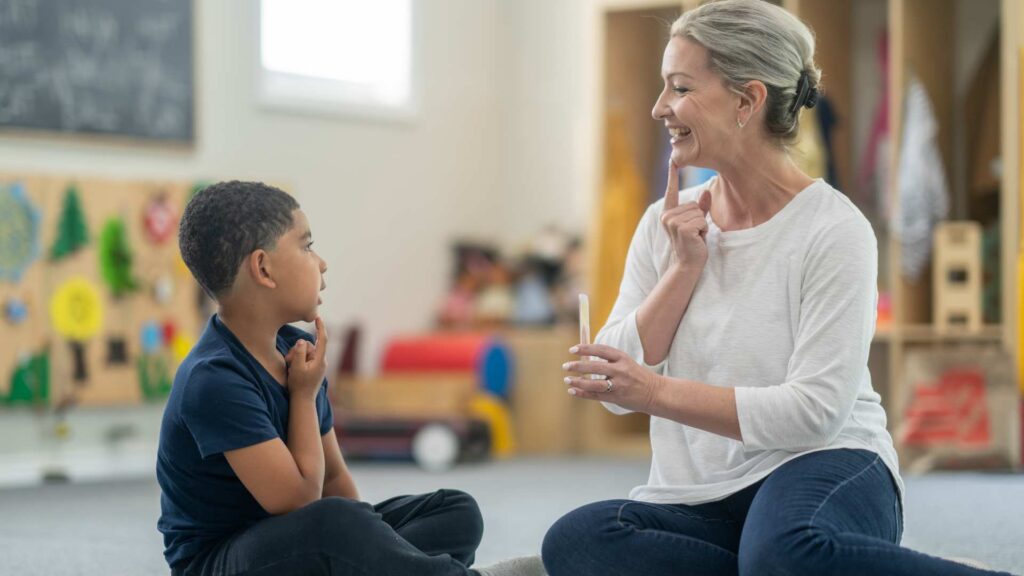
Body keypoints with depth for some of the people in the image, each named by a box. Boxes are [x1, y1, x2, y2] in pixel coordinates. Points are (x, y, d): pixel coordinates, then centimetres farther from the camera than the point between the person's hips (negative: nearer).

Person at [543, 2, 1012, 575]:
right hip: (697, 500, 5)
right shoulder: (666, 223, 10)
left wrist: (658, 392, -16)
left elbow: (814, 411, -15)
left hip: (821, 469, -5)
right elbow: (614, 386, 5)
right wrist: (684, 267, -4)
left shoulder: (834, 231, -8)